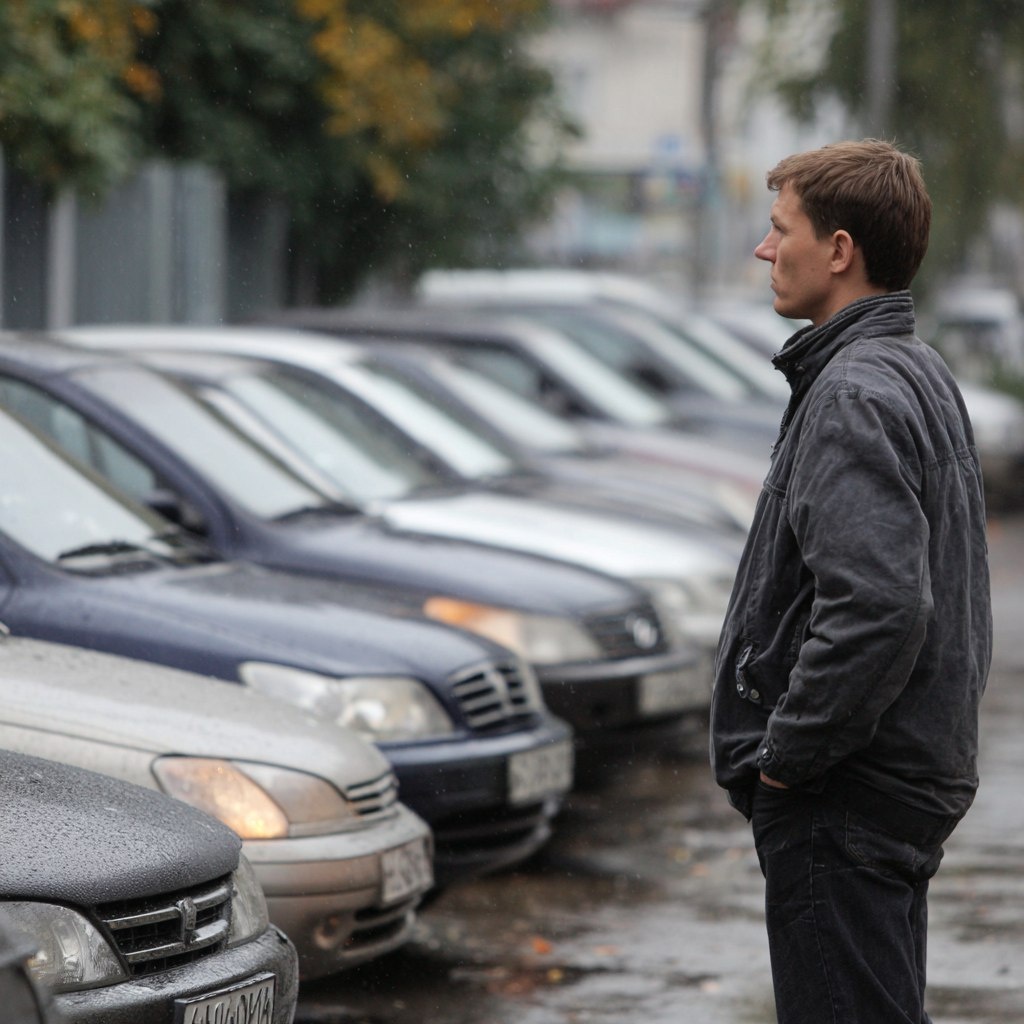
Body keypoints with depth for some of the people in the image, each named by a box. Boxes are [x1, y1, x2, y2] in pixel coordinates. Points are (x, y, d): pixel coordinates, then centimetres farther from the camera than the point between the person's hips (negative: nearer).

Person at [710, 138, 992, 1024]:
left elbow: (876, 608, -29)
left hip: (844, 805, -11)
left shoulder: (856, 396, -18)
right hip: (920, 776, 11)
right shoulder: (924, 376, 15)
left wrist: (786, 755, -19)